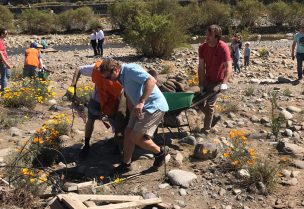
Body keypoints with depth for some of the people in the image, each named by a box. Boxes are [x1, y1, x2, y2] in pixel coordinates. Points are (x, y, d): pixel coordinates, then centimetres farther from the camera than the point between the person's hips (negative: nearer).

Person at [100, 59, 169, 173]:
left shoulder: (131, 69, -18)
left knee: (135, 137, -9)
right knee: (128, 133, 8)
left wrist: (141, 102, -35)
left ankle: (160, 152, 13)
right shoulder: (122, 77, 11)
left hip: (154, 107, -10)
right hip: (141, 107, 10)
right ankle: (126, 164, 22)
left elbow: (151, 80, -31)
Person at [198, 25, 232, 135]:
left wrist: (224, 83, -45)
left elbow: (229, 67, -31)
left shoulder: (223, 47, -24)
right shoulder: (202, 47, -9)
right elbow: (201, 67, -9)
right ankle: (213, 118, 34)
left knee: (209, 104, -10)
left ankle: (206, 130, 5)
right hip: (207, 79, 6)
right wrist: (201, 84, -15)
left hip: (218, 81, -6)